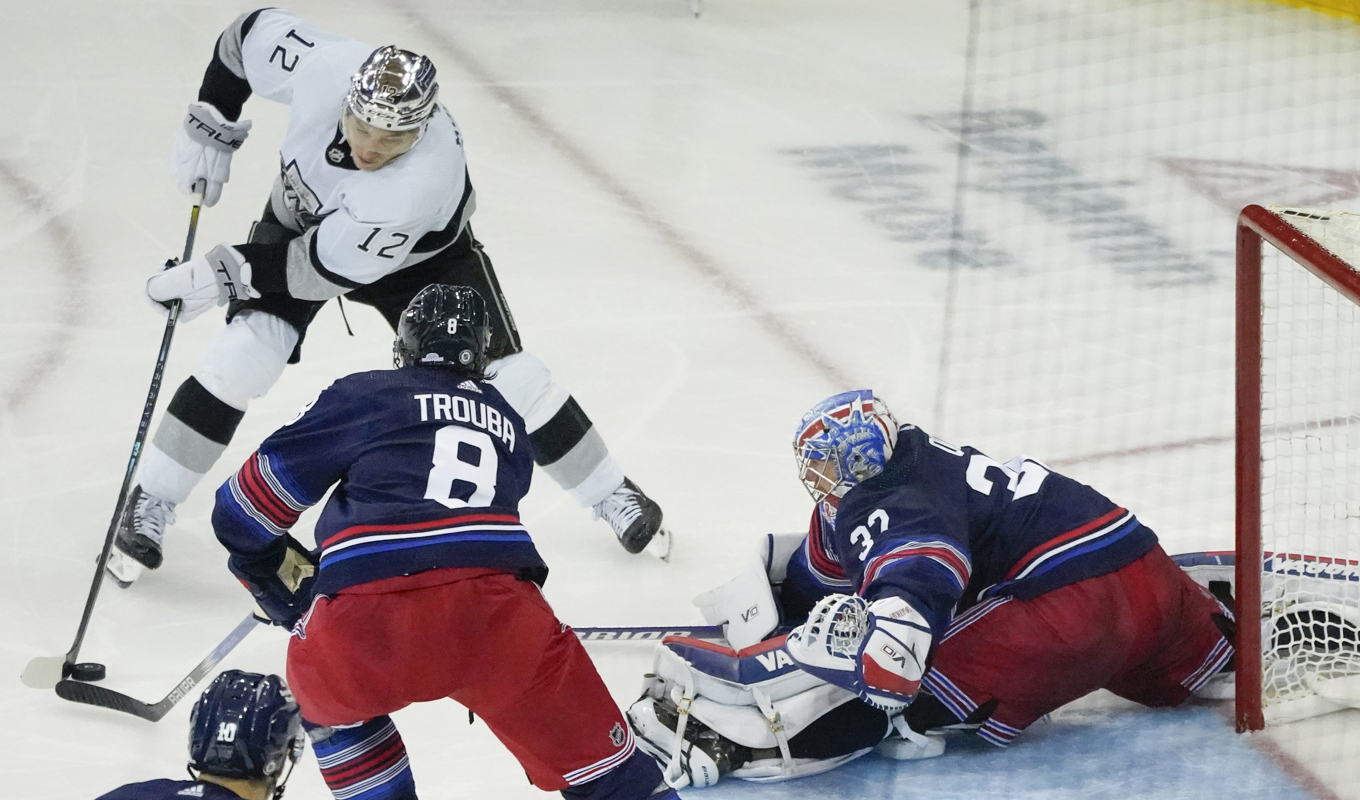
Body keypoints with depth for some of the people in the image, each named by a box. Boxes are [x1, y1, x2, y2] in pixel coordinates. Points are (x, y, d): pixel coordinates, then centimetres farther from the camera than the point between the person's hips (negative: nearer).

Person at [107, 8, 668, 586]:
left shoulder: (424, 178, -44)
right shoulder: (322, 67, -37)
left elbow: (327, 266, -36)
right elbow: (252, 32, -14)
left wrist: (221, 274, -33)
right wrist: (211, 128, -13)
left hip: (420, 252, -2)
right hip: (301, 214, 2)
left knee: (505, 376, -4)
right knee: (242, 356, -17)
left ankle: (609, 494, 18)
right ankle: (150, 502, -2)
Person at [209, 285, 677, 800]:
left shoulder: (363, 397, 19)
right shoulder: (507, 425, 30)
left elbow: (246, 512, 21)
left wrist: (278, 575, 42)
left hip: (366, 625, -2)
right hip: (496, 614, 2)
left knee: (324, 692, 32)